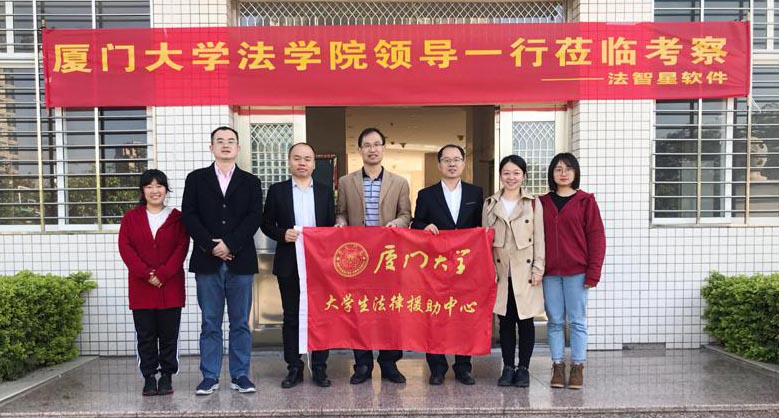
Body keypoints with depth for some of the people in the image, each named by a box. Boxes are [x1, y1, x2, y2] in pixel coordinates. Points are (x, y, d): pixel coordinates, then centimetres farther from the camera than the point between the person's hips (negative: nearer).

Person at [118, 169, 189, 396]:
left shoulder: (177, 217, 4)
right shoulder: (131, 217, 9)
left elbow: (182, 248, -3)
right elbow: (125, 247, 0)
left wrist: (163, 274, -14)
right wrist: (146, 273, -12)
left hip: (170, 287, -1)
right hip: (141, 288, 1)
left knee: (169, 335, 4)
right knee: (146, 335, 6)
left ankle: (167, 377, 15)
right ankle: (149, 378, 16)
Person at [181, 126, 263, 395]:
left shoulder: (250, 181, 10)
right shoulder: (196, 179, 10)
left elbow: (255, 217, -2)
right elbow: (189, 215, 0)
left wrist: (229, 243, -14)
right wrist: (211, 245, -11)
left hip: (240, 261, 0)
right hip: (207, 261, 0)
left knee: (240, 322, 6)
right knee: (210, 323, 6)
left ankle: (240, 375, 15)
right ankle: (210, 376, 15)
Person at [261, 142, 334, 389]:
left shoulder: (325, 191, 9)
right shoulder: (277, 190, 6)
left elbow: (333, 225, 7)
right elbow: (266, 223, 5)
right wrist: (282, 234, -13)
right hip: (289, 264, 0)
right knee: (291, 317, 6)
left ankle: (319, 368, 14)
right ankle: (294, 369, 16)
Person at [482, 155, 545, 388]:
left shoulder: (533, 204, 2)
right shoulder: (490, 204, 7)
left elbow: (539, 239, 0)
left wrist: (538, 269, -6)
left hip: (525, 271, -2)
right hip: (500, 271, 2)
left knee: (525, 321, 3)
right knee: (505, 321, 7)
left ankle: (523, 368, 16)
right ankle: (508, 367, 18)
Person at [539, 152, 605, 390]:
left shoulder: (585, 201, 1)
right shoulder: (542, 203, 9)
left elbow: (596, 237, -2)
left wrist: (593, 272, -8)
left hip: (577, 272, -2)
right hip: (550, 273, 2)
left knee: (577, 321, 4)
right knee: (555, 321, 7)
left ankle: (577, 367, 14)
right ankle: (557, 366, 16)